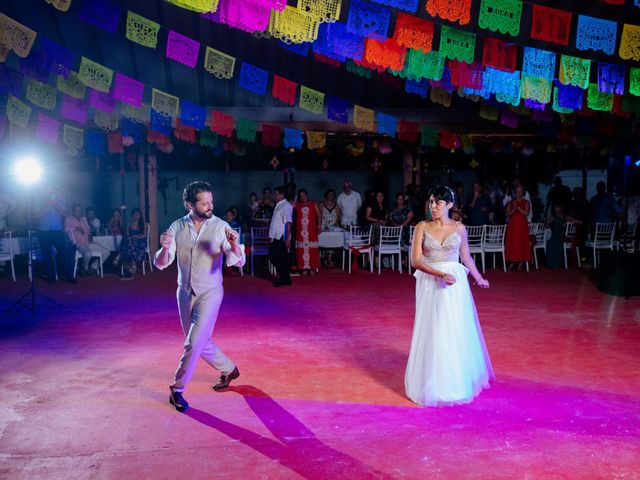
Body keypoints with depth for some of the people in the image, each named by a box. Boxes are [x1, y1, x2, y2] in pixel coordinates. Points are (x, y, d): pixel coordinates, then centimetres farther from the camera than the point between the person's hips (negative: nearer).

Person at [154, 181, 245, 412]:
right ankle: (229, 370, 39)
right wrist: (165, 248, -29)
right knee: (200, 342, 16)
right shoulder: (177, 227, -5)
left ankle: (177, 389, 10)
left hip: (209, 293, -4)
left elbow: (238, 262, -19)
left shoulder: (220, 226, -13)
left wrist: (234, 245, -40)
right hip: (185, 293, 4)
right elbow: (160, 263, -7)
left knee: (194, 342, -10)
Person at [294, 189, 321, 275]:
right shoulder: (296, 205, 12)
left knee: (312, 249, -2)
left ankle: (312, 268, 4)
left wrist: (319, 225, -7)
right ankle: (304, 268, 5)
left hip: (311, 231, -1)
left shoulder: (313, 204, 9)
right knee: (302, 249, -1)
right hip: (301, 231, 1)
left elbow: (318, 215, 5)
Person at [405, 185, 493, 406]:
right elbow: (416, 260, -10)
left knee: (457, 333, 6)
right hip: (430, 285, -1)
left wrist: (479, 278, 24)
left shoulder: (459, 228, 2)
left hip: (455, 284, 1)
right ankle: (434, 385, 19)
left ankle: (458, 382, 25)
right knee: (432, 334, 4)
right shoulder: (422, 227, -2)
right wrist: (441, 275, -21)